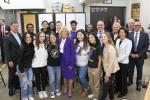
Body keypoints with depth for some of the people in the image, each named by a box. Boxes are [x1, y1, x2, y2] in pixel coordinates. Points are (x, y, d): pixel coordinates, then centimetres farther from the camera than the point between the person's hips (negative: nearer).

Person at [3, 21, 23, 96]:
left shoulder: (19, 35, 5)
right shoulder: (7, 37, -16)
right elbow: (6, 50, -17)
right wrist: (9, 61, -18)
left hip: (20, 59, 6)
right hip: (12, 60, -5)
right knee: (12, 74, 12)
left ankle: (17, 86, 36)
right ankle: (11, 88, 31)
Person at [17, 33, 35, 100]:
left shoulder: (32, 46, -1)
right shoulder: (22, 47, -19)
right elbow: (19, 59, -18)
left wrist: (31, 65, 6)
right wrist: (21, 70, -16)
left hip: (29, 67, 6)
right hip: (22, 68, -6)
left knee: (30, 83, 11)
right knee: (24, 84, 0)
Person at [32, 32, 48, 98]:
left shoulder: (46, 44, 0)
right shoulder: (34, 44, -12)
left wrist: (46, 60, 6)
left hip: (44, 64, 3)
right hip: (36, 65, -3)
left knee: (44, 78, 14)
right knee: (37, 78, 13)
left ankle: (44, 90, 33)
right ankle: (39, 91, 31)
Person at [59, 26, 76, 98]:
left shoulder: (70, 40, -12)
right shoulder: (60, 40, 4)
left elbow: (73, 52, -14)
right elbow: (59, 50, 7)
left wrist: (71, 63, -17)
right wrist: (59, 60, -1)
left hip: (69, 61, -5)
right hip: (62, 60, 5)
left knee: (70, 76, 7)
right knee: (64, 75, 18)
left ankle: (70, 91, 24)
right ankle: (65, 89, 36)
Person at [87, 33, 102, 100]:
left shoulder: (99, 47, -15)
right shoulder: (91, 46, 4)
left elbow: (100, 58, -13)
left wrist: (98, 69, -13)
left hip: (95, 68, -6)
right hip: (89, 67, 7)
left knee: (96, 83, 10)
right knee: (91, 83, 20)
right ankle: (93, 93, 41)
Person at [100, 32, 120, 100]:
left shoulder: (111, 48, -23)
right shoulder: (105, 47, 3)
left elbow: (111, 63, -23)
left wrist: (107, 74, -19)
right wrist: (106, 73, 4)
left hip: (110, 71, -8)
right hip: (106, 69, 8)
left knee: (105, 87, 4)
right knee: (109, 85, 21)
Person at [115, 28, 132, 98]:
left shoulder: (129, 42, -11)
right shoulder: (117, 40, 5)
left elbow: (127, 54, -16)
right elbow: (116, 51, 6)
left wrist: (118, 59, -17)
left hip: (124, 62, -4)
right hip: (117, 61, 4)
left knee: (123, 77, 9)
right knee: (117, 76, 15)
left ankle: (123, 92, 28)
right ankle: (118, 88, 37)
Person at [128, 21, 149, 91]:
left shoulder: (145, 35, -3)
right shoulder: (129, 34, -2)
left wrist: (139, 54, -12)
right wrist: (131, 53, -11)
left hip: (140, 56, -1)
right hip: (131, 55, 1)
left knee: (139, 70, 11)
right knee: (130, 69, 14)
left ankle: (138, 84, 27)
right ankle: (130, 81, 35)